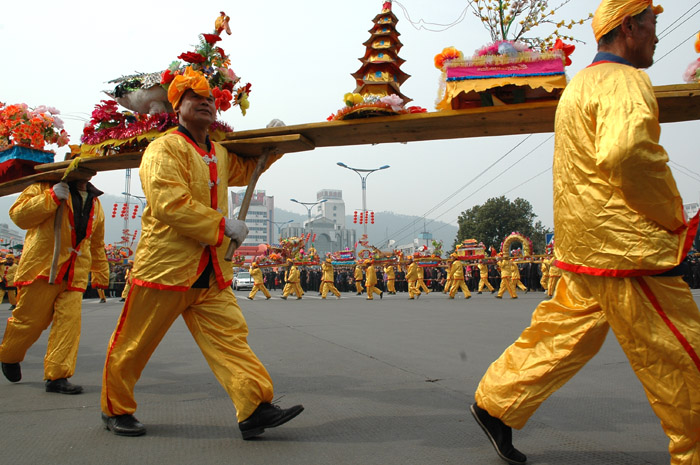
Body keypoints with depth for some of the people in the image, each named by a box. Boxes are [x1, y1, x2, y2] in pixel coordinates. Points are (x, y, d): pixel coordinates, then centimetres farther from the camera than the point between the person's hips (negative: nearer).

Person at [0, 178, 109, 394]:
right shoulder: (46, 186, 2)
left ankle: (57, 376, 1)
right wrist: (52, 197, -17)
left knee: (70, 322, -5)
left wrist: (101, 275, 25)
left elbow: (97, 245, 26)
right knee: (30, 320, 5)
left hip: (75, 275, 5)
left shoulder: (95, 203, 19)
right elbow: (18, 215, -9)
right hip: (43, 267, -4)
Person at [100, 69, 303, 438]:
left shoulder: (220, 154, 17)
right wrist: (223, 225, -19)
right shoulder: (164, 149, -9)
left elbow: (245, 169, 36)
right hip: (165, 266, -6)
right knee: (133, 345, 8)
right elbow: (169, 203, -22)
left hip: (211, 275, 7)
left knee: (230, 337, -5)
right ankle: (115, 410, 27)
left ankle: (254, 410, -8)